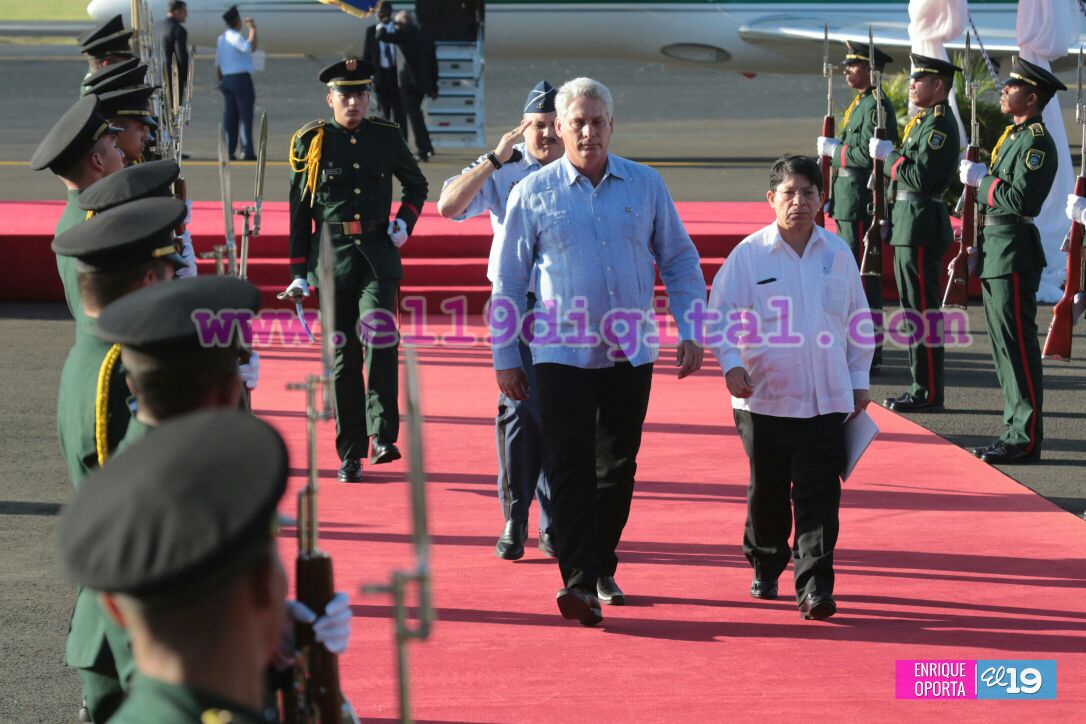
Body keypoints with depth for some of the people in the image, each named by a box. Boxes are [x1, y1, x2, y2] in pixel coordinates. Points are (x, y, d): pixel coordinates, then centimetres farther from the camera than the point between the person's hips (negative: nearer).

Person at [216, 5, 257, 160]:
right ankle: (247, 150, -11)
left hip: (227, 78, 8)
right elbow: (249, 47, -28)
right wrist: (252, 29, -17)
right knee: (245, 115, -7)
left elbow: (218, 64, 18)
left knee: (230, 116, 8)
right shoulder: (235, 37, -11)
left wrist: (220, 81, 26)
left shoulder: (221, 38, 15)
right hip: (241, 78, -8)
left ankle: (228, 150, 5)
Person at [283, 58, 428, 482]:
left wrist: (405, 222, 5)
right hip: (333, 258, 0)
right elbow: (299, 212, 5)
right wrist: (299, 272, 2)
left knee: (380, 339, -20)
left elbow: (416, 184, 23)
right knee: (342, 356, 3)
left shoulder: (387, 137, 6)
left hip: (378, 256, 0)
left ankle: (383, 435, -13)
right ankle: (350, 454, 10)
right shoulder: (311, 142, 2)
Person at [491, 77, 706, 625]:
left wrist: (690, 332, 2)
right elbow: (508, 280, 3)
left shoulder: (646, 186, 3)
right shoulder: (533, 194, -2)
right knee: (570, 466, -12)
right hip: (561, 353, -3)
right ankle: (578, 581, -16)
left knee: (618, 466, 10)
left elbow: (679, 261, 11)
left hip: (631, 353, 3)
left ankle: (602, 569, 25)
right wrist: (504, 358, 2)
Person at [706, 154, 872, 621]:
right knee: (767, 492, 10)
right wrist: (731, 365, -16)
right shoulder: (749, 254, -2)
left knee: (819, 495, -6)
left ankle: (815, 586, -5)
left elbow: (858, 319, 14)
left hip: (827, 400, 1)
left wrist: (859, 380, 14)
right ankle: (765, 566, 32)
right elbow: (719, 315, -1)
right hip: (765, 397, -1)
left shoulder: (838, 253, 6)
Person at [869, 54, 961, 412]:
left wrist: (889, 155, -12)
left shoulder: (939, 123, -15)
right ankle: (921, 386, 19)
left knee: (923, 307, -7)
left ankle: (928, 393, -4)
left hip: (921, 228, -11)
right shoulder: (925, 120, 17)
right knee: (915, 306, 13)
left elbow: (922, 177, -23)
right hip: (909, 224, 11)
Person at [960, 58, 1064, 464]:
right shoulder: (1013, 136, 17)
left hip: (1014, 255, -10)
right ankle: (1016, 428, 19)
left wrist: (981, 179, -13)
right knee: (1003, 344, 13)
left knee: (1018, 345, -7)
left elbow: (1021, 200, -23)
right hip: (995, 251, 10)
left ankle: (1026, 440, -4)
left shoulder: (1037, 143, -14)